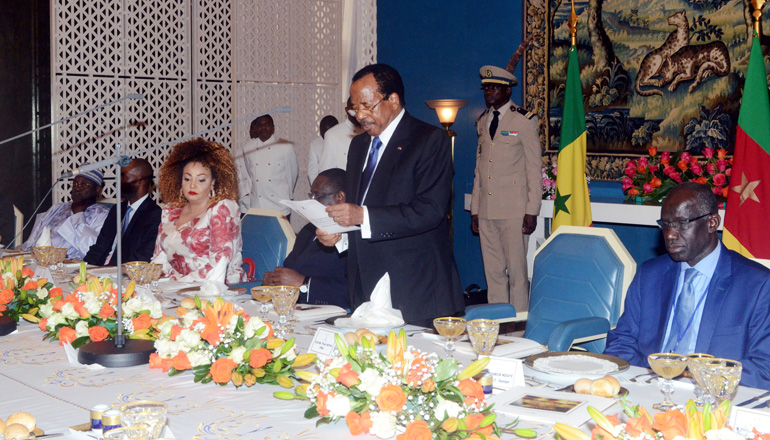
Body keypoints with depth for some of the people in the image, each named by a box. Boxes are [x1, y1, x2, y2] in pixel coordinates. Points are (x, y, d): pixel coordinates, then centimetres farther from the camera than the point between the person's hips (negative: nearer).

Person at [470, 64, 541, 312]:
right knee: (493, 271, 8)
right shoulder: (482, 122, 16)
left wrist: (532, 211, -9)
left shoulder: (525, 120, -1)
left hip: (514, 210, -5)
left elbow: (534, 169, -3)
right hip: (486, 211, 6)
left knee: (516, 270, -5)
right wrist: (474, 209, 13)